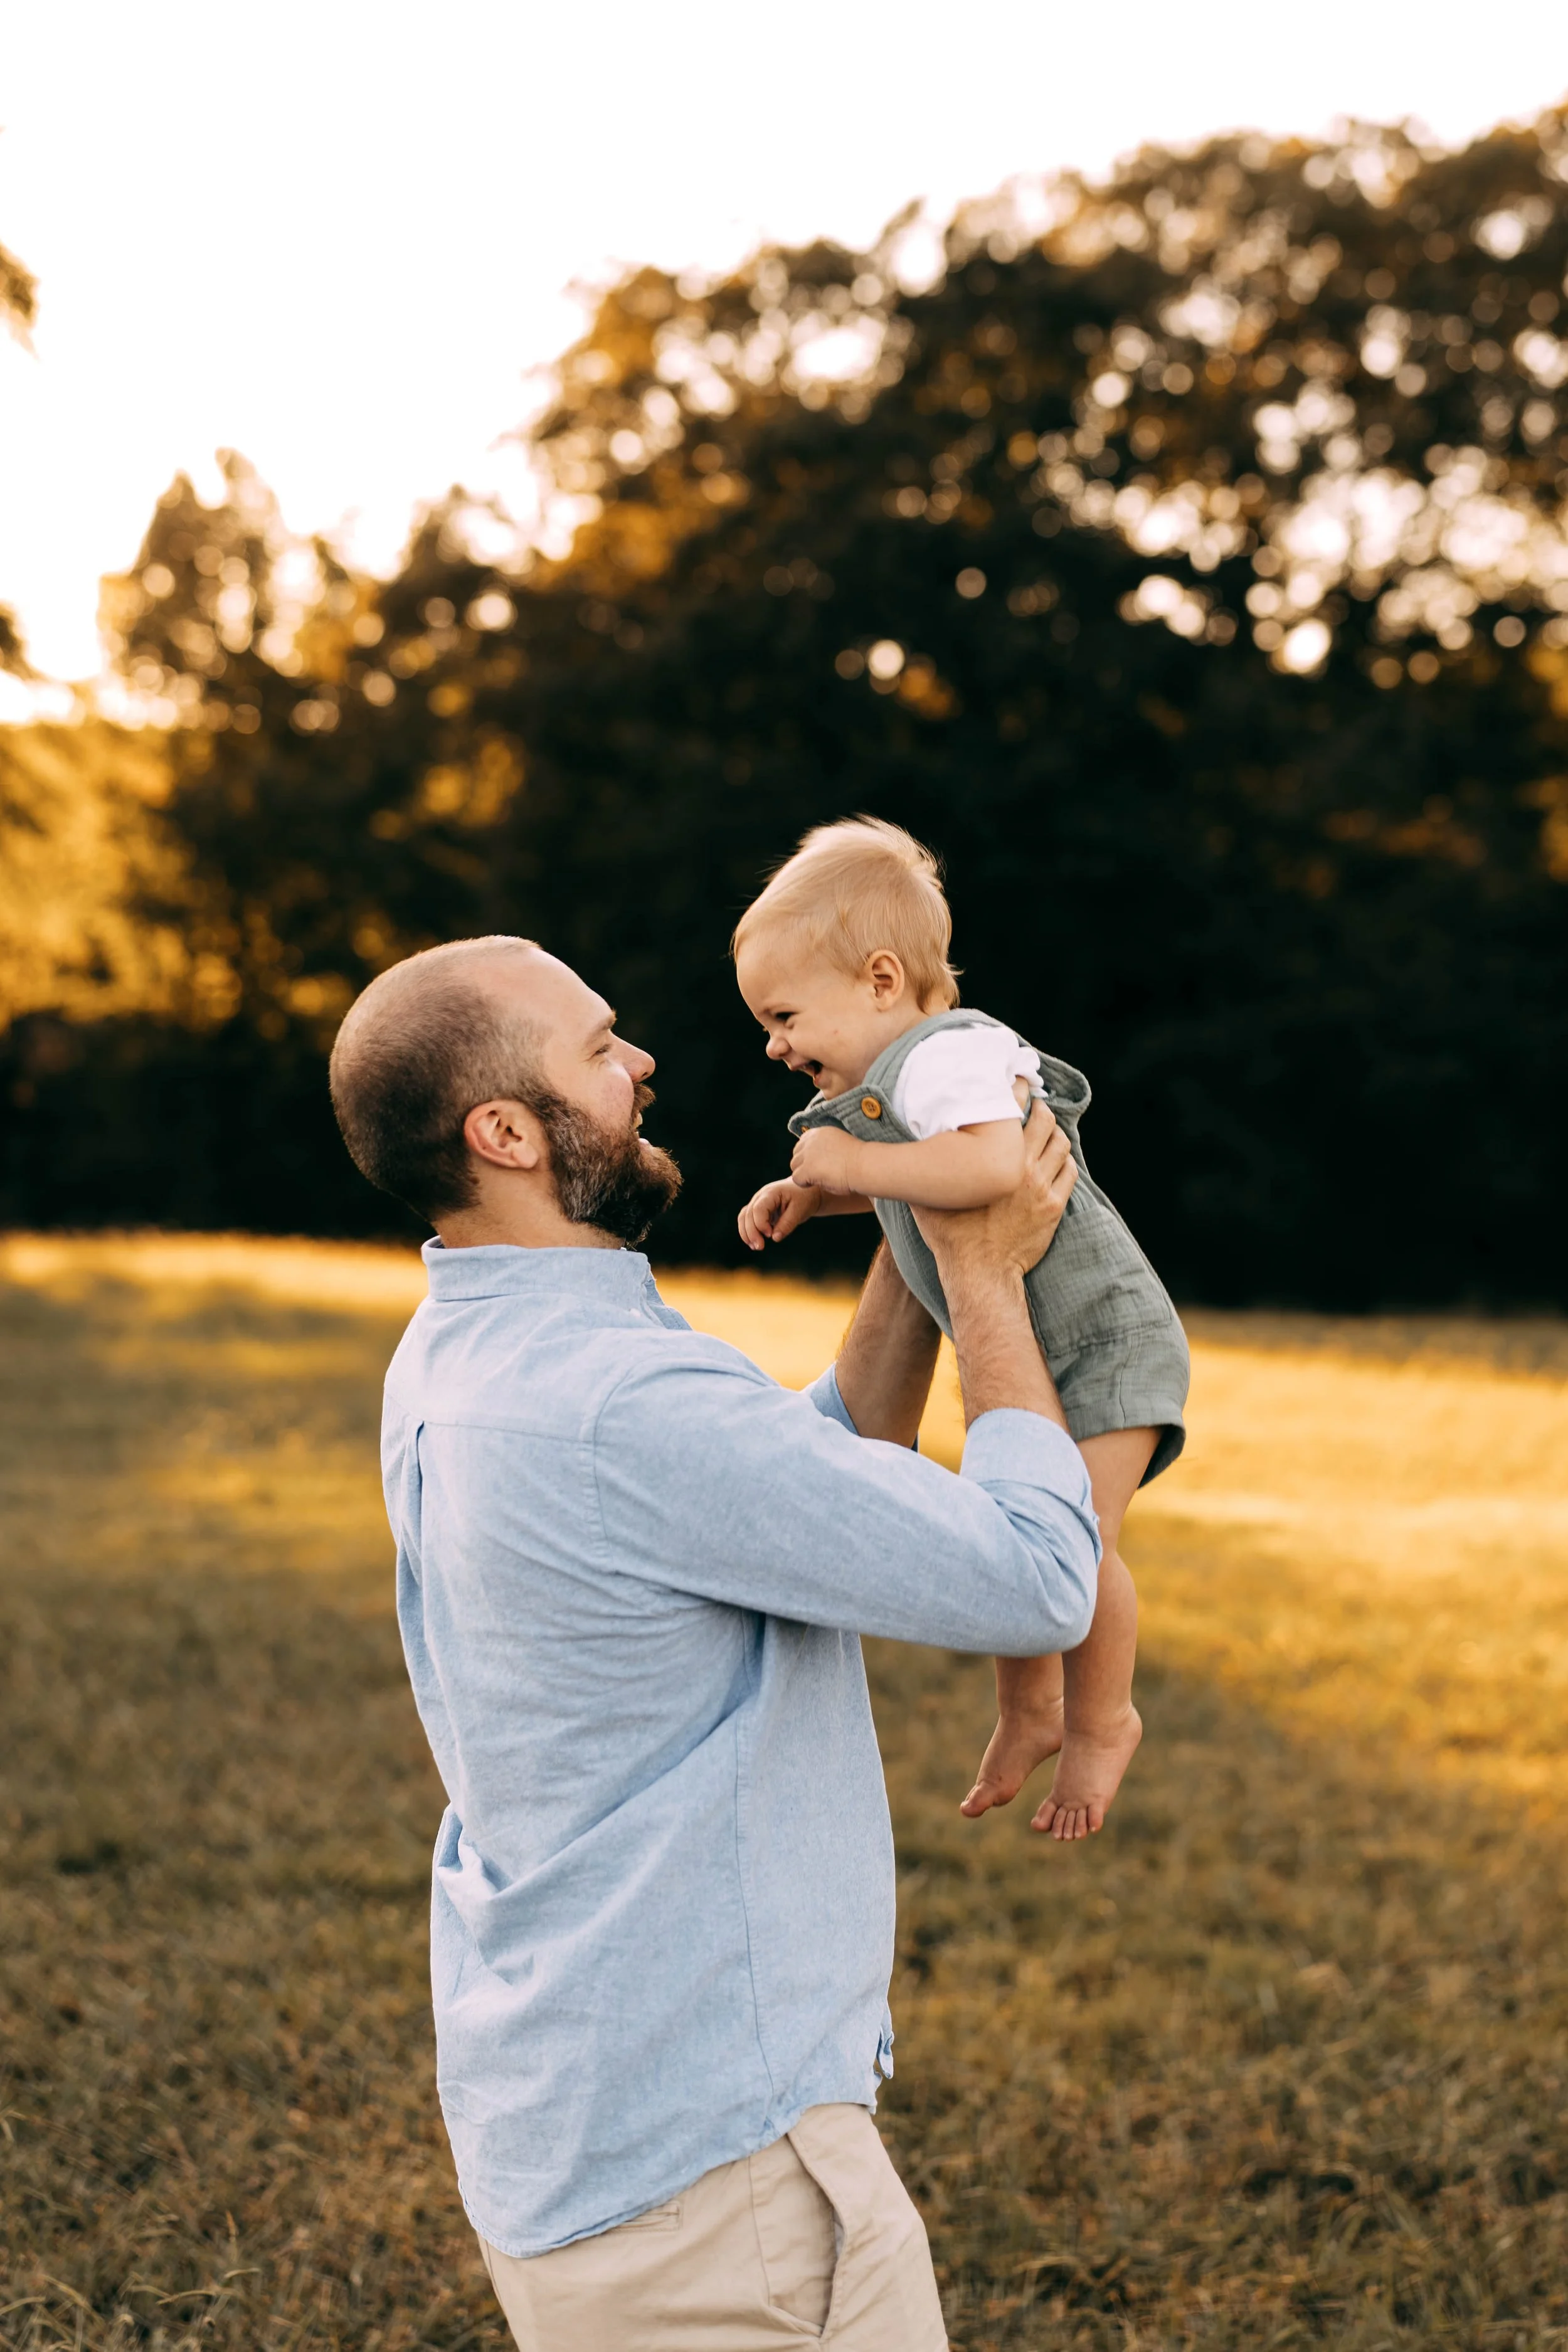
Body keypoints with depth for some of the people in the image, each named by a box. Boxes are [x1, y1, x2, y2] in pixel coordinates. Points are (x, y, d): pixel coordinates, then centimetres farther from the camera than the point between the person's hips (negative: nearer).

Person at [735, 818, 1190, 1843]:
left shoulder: (947, 1058, -24)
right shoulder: (886, 1079, 7)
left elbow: (991, 1167, -45)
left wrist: (852, 1160, -32)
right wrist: (808, 1195, 11)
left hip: (1102, 1341, -10)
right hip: (1015, 1353, 10)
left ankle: (1103, 1723, 7)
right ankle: (1028, 1709, 32)